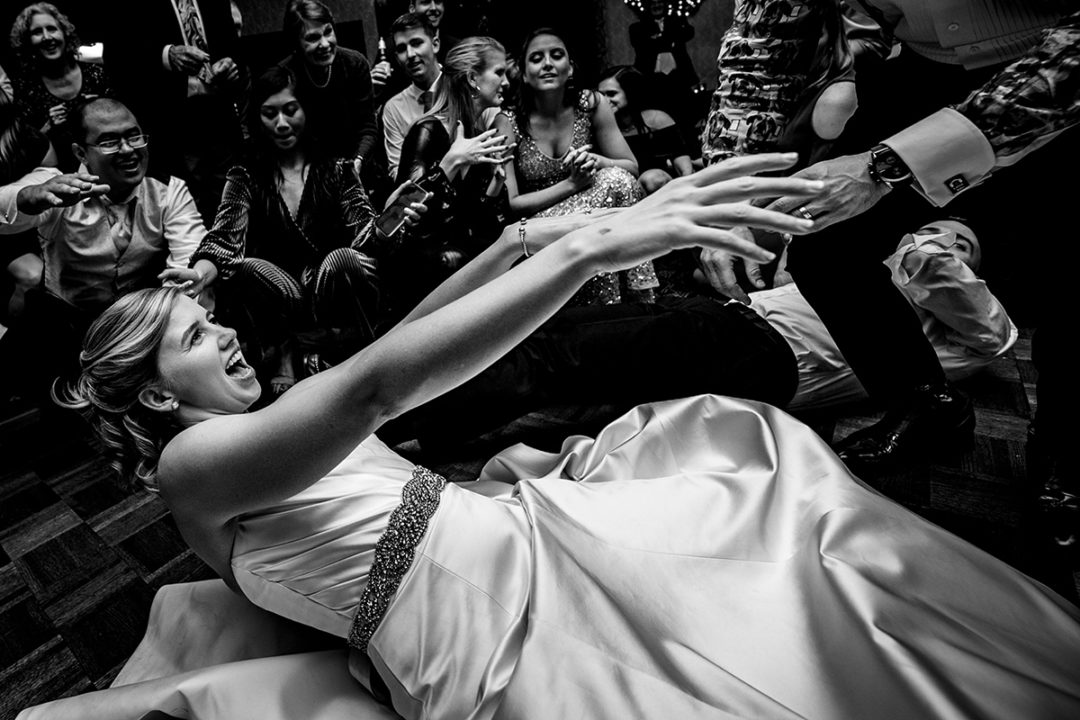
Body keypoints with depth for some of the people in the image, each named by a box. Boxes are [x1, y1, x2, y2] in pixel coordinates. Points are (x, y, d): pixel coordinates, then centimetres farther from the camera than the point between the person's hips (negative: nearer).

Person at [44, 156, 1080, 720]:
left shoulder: (250, 434, 20)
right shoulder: (191, 464, -7)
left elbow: (396, 335, 20)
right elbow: (373, 384, -24)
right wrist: (590, 244, -30)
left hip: (514, 539, 9)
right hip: (495, 632, -9)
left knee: (735, 436, 3)